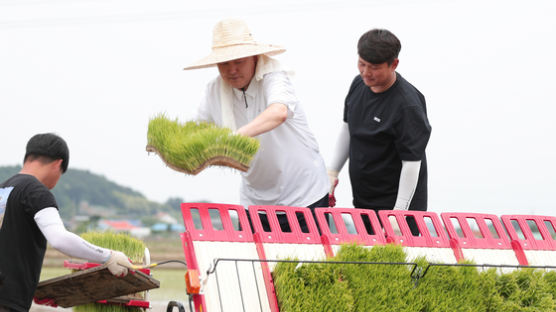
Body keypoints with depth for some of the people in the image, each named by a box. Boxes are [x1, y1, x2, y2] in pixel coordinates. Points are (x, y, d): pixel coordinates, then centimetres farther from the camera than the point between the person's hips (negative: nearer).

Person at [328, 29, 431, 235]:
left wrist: (398, 212, -22)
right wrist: (332, 172, 14)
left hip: (393, 205, -8)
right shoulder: (359, 84, 2)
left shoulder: (407, 105, -23)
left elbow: (412, 162, -22)